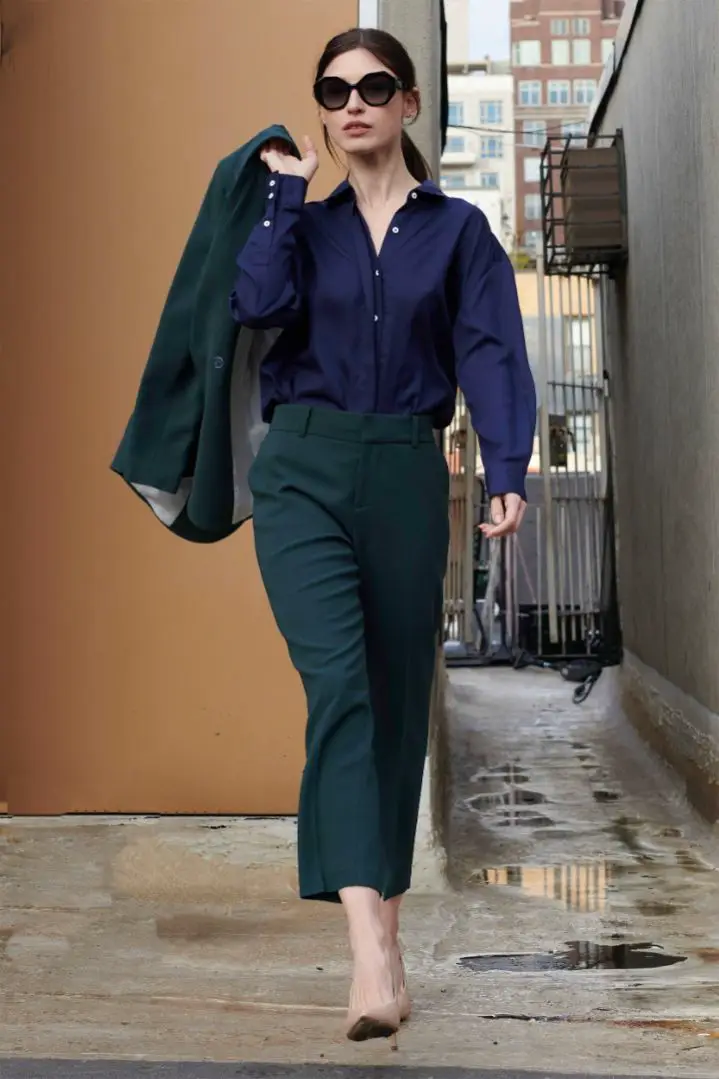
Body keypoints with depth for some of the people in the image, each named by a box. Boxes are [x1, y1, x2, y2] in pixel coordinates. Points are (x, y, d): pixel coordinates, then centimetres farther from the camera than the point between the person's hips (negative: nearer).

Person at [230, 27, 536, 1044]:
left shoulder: (458, 229, 10)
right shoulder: (303, 224, 13)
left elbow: (490, 351, -3)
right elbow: (257, 303, -7)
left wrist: (507, 470, -16)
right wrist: (285, 191, 1)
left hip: (406, 473, 1)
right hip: (304, 466, 0)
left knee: (398, 696, 6)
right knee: (339, 680, -18)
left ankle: (383, 906, 22)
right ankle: (374, 951, -25)